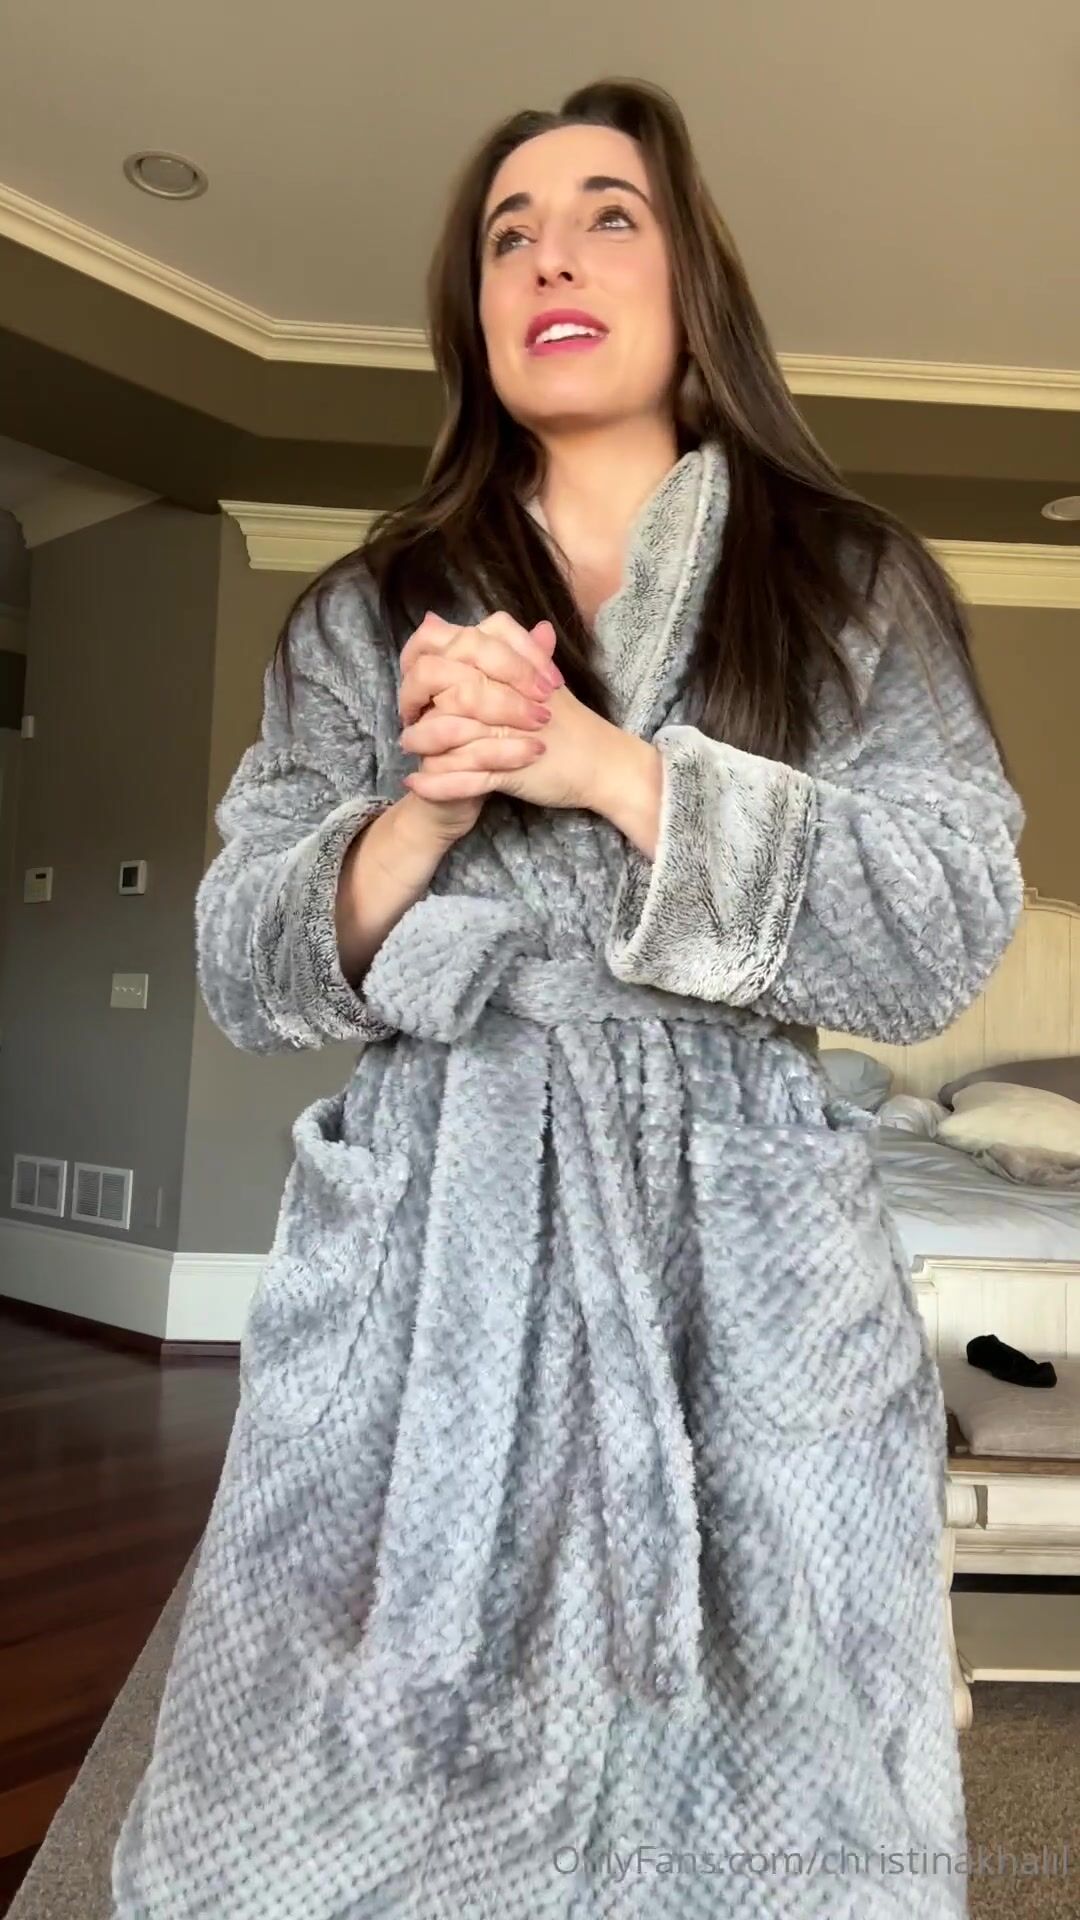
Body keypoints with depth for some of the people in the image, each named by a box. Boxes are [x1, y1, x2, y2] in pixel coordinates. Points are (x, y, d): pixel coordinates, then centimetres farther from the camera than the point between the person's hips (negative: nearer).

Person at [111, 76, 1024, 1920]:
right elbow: (243, 969, 6)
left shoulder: (856, 589, 7)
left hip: (745, 1266, 0)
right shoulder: (366, 612, 11)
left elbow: (947, 934, -5)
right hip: (424, 1258, 2)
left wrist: (608, 764, -14)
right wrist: (427, 812, -14)